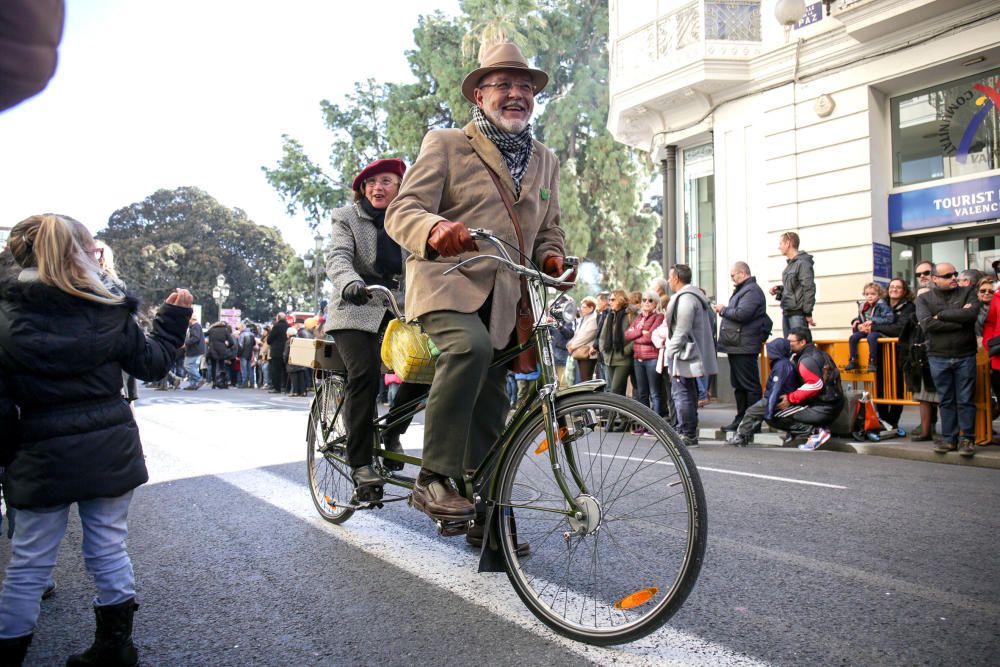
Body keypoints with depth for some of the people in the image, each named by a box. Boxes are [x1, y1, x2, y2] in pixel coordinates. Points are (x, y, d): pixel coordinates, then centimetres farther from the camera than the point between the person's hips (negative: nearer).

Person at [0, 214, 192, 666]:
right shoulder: (110, 309, -4)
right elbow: (152, 363, 7)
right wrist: (173, 318, 18)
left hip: (45, 456, -1)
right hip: (111, 451, 2)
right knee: (109, 549, 14)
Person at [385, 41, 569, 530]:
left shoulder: (545, 161, 20)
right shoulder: (445, 144, 4)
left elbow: (547, 229, 28)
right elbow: (401, 211, -7)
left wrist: (550, 258, 2)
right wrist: (435, 228, -32)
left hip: (502, 299, 5)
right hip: (445, 283, -5)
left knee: (490, 409, 5)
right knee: (470, 345, -35)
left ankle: (484, 517, 20)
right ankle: (433, 479, -26)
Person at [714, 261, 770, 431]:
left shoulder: (752, 291, -12)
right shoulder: (742, 290, 21)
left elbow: (742, 314, -24)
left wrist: (723, 310, -10)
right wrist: (723, 310, 7)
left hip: (744, 348, -11)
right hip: (736, 347, 11)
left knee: (750, 385, -6)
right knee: (738, 385, 16)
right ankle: (741, 419, 24)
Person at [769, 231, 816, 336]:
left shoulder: (803, 263, -11)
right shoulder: (790, 263, 16)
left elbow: (809, 289, -15)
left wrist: (808, 313, -17)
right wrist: (778, 289, 6)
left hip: (798, 313, -9)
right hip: (786, 312, 9)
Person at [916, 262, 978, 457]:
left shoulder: (968, 292, 6)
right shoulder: (924, 299, 5)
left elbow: (972, 314, -14)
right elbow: (926, 324, -11)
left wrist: (941, 315, -9)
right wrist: (959, 320, -12)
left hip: (965, 356, 0)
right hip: (938, 358, 1)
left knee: (965, 400, 3)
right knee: (946, 400, 8)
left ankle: (967, 439, 12)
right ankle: (949, 439, 16)